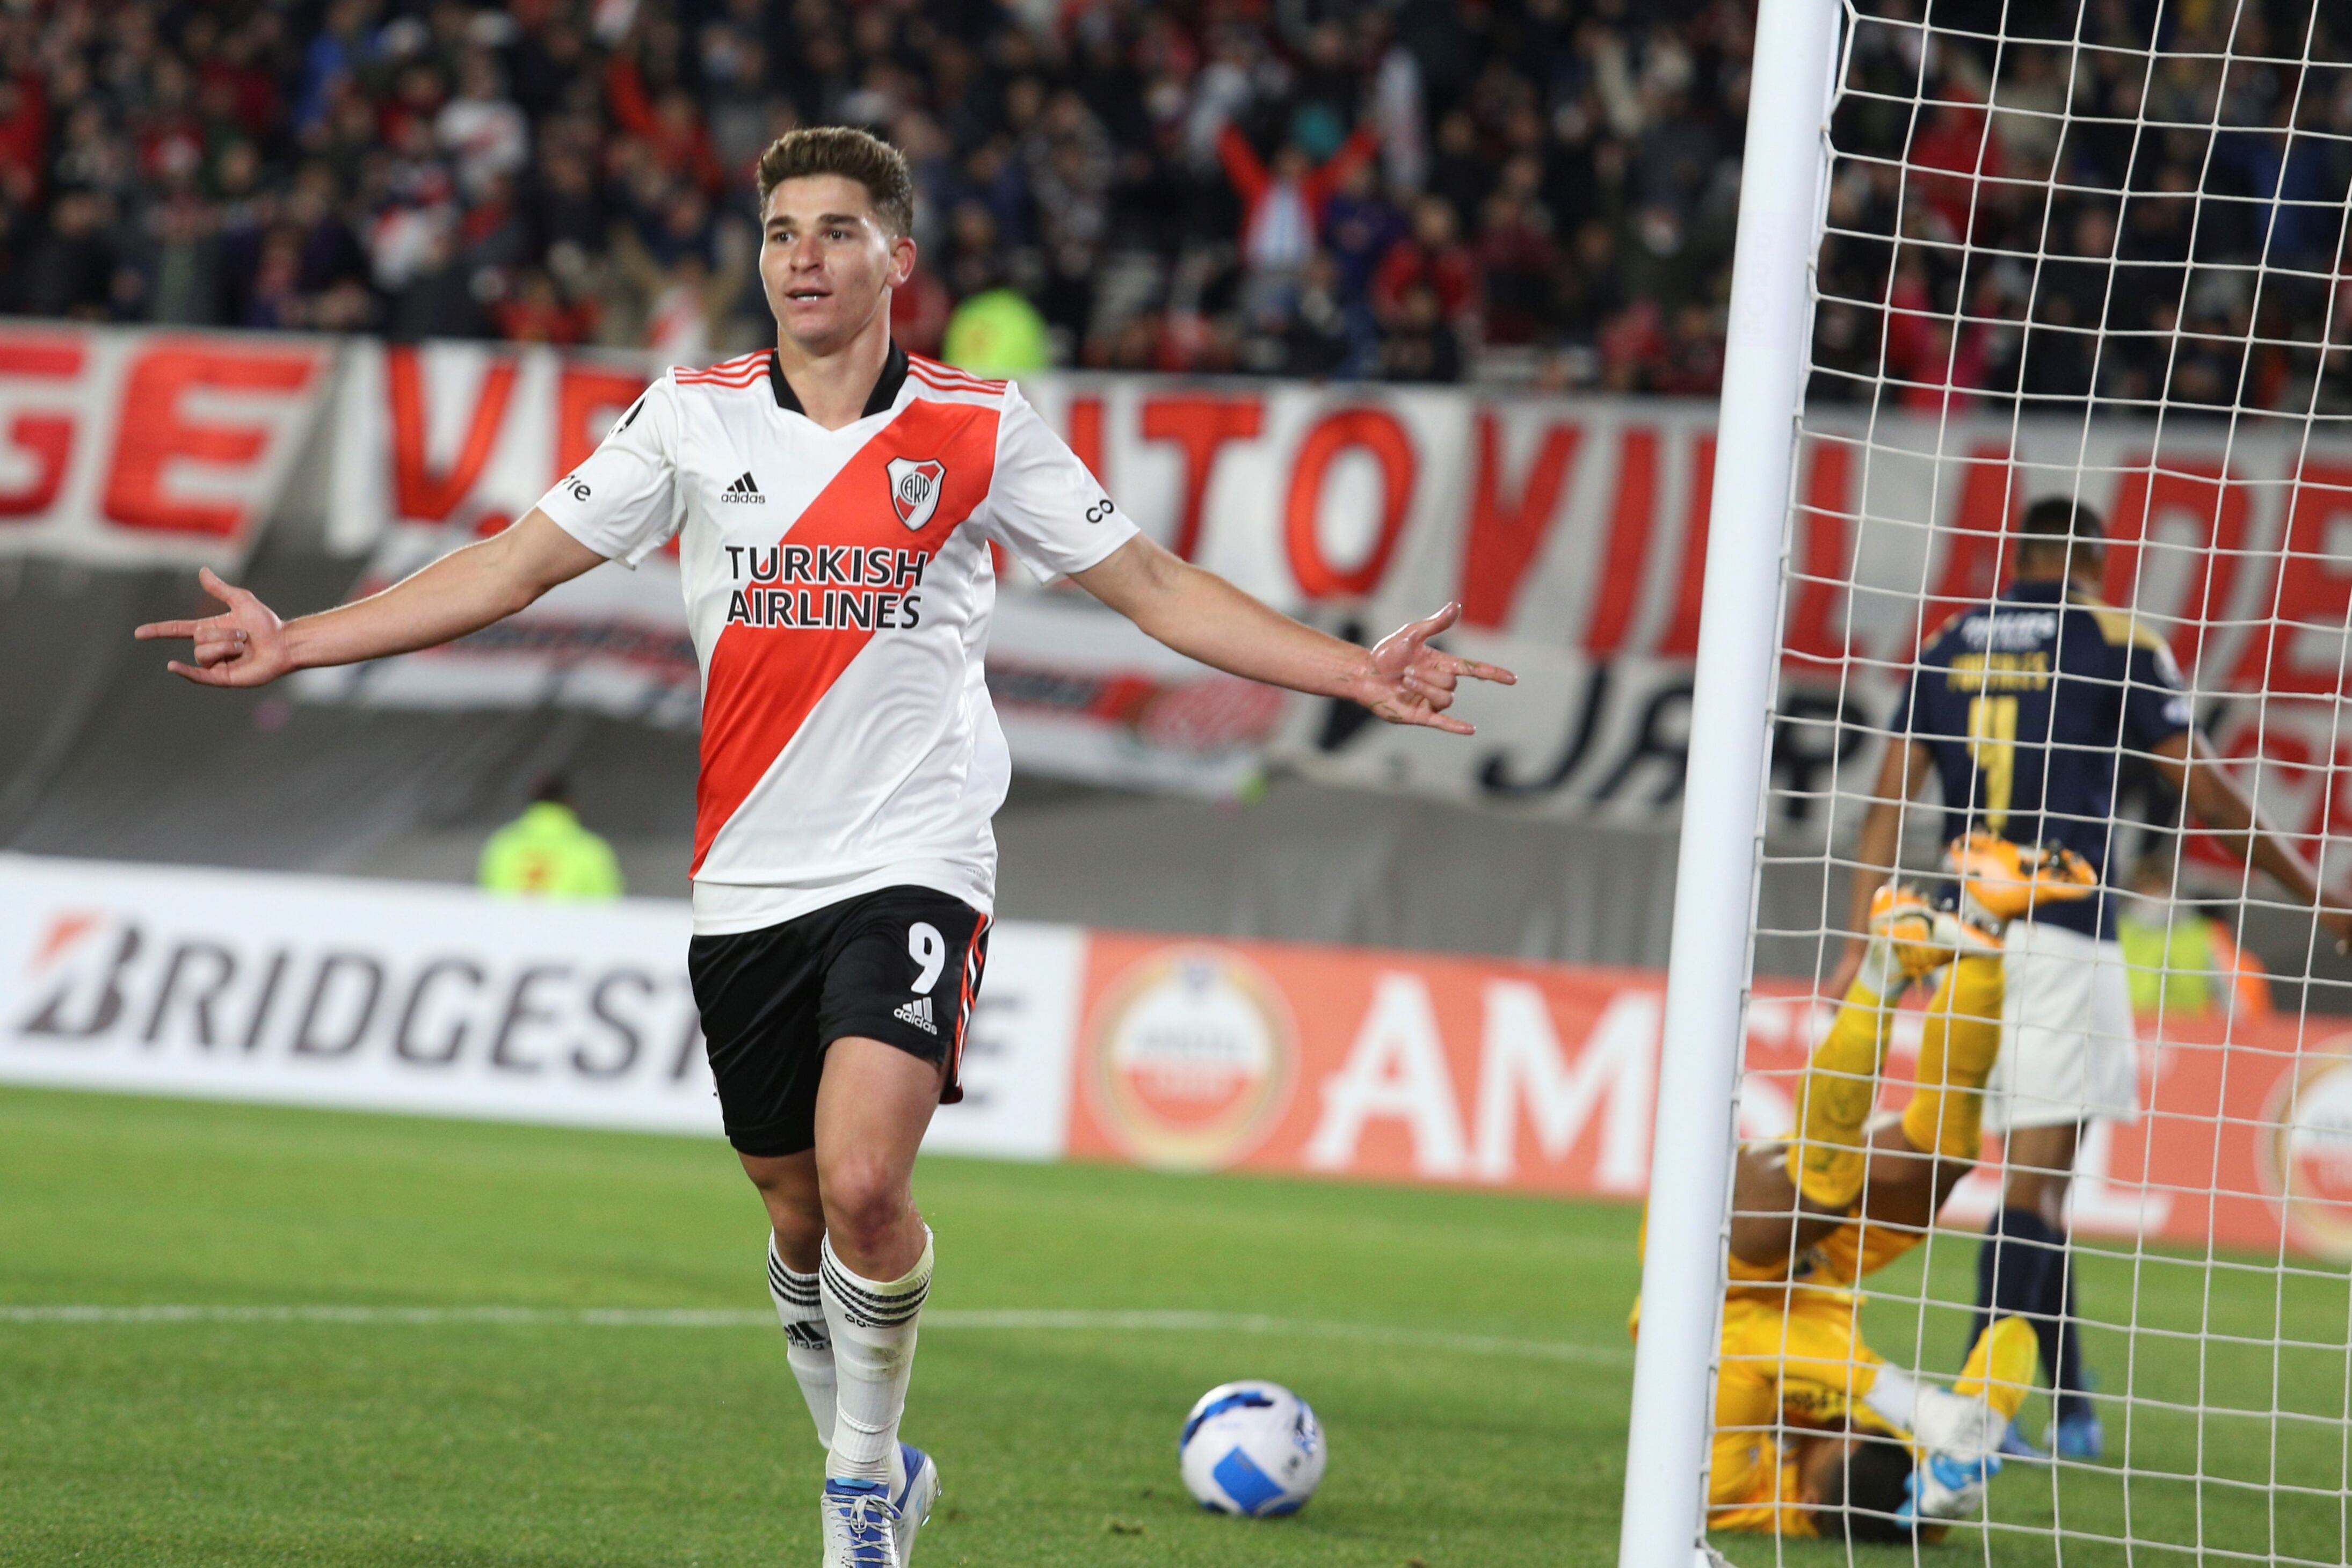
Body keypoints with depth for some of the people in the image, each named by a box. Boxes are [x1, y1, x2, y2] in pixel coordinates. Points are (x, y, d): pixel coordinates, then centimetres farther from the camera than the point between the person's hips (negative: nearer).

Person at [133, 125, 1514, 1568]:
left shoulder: (980, 431, 0)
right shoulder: (693, 419, 4)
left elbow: (1157, 588, 6)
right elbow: (509, 569, 7)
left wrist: (1357, 673, -4)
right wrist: (292, 643, 1)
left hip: (914, 867, -3)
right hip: (748, 884, 3)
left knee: (865, 1180, -21)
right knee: (799, 1211, 9)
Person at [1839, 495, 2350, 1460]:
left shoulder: (1950, 647, 15)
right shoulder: (2116, 642, 2)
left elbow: (1888, 804, 8)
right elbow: (2205, 794, 1)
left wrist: (1864, 943, 9)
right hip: (2059, 936, -5)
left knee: (2036, 1174, 13)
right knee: (2034, 1183, -5)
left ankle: (2072, 1406, 15)